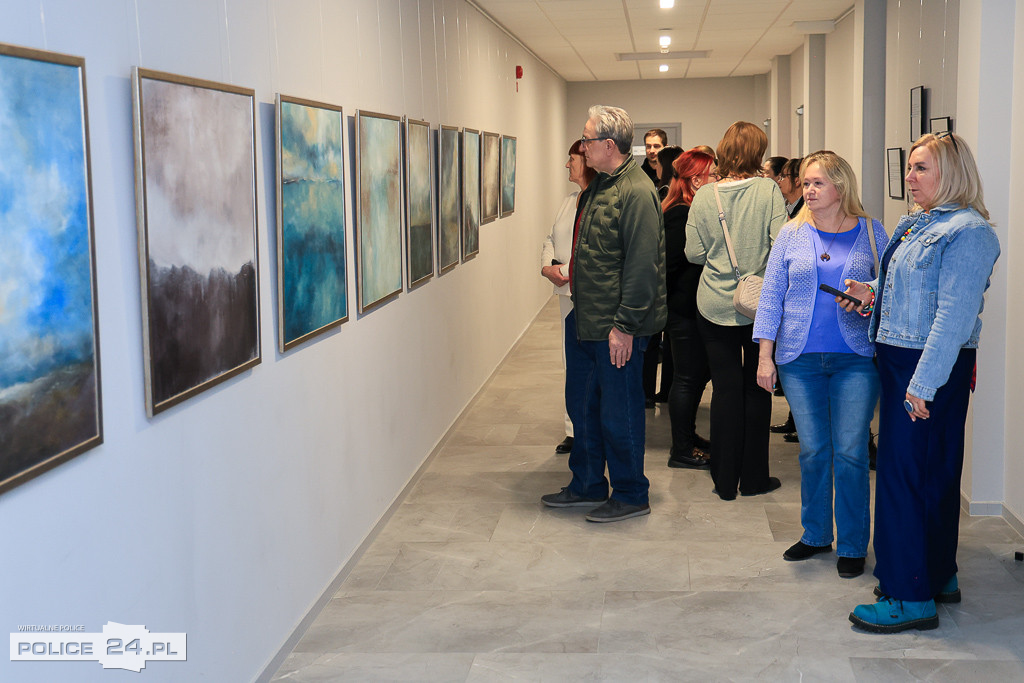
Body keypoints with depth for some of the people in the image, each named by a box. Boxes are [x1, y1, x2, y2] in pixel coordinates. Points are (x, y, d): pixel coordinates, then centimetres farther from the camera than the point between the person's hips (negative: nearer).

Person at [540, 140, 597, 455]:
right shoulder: (570, 201, 15)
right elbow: (551, 238, 20)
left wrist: (566, 270, -16)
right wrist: (547, 266, 2)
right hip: (568, 291, 8)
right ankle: (574, 431, 22)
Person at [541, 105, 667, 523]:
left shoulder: (636, 192, -18)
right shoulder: (599, 186, 13)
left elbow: (642, 265, -22)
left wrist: (624, 324, -22)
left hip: (617, 328, -10)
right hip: (585, 320, 10)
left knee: (618, 411, 2)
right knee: (582, 405, 18)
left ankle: (631, 496, 17)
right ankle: (587, 485, 32)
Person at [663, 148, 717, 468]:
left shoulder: (695, 211, 13)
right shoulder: (681, 215, -18)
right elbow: (669, 263, -21)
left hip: (693, 308, 10)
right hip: (685, 310, -10)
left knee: (697, 374, 17)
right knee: (688, 377, -2)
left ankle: (687, 436, 30)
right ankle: (681, 450, 7)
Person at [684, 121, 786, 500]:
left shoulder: (704, 195, -4)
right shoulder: (768, 190, -8)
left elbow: (694, 252, -1)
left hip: (715, 306, 1)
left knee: (725, 388, 7)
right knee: (757, 388, 10)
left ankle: (726, 480, 12)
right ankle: (754, 477, 18)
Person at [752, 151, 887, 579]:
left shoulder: (871, 233, 5)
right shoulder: (792, 234, 7)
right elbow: (771, 296, 7)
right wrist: (765, 356, 2)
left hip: (855, 358, -1)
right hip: (800, 359, 2)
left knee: (850, 452, -3)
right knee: (813, 450, 5)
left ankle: (852, 545, 10)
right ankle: (816, 535, 22)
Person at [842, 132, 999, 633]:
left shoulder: (968, 232, -16)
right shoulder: (914, 224, 14)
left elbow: (954, 315, -21)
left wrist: (923, 383, -24)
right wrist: (872, 291, 4)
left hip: (933, 367, -9)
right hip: (899, 361, 9)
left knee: (906, 473, -6)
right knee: (931, 473, 16)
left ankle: (912, 596, 3)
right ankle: (939, 576, 28)